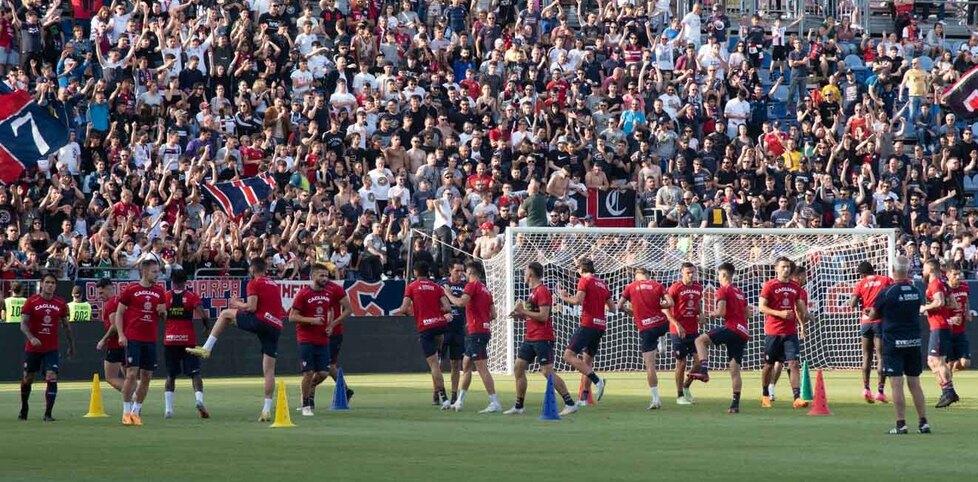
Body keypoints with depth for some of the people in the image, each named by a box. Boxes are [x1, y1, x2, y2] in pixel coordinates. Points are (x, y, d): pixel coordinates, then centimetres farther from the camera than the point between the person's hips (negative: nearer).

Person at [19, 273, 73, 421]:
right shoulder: (31, 302, -5)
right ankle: (23, 409, 32)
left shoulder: (60, 304, 3)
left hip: (52, 349, 1)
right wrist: (31, 338, -27)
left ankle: (48, 414, -10)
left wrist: (71, 345, 16)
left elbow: (66, 326, 14)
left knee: (52, 379, -14)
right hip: (32, 348, -1)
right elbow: (23, 324, -10)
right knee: (27, 379, 10)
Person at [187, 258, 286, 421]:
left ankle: (206, 348, 10)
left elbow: (251, 307, -9)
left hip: (261, 321, -6)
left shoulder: (254, 284, 2)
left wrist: (238, 304, 12)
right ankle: (267, 409, 5)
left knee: (225, 314, 14)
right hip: (276, 327, 6)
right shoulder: (275, 285, 24)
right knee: (269, 370, 7)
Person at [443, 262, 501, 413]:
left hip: (476, 331, -9)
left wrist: (448, 294, -6)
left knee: (481, 367, -12)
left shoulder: (472, 285, -7)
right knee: (466, 365, 17)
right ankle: (459, 402, 23)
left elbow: (461, 302, -21)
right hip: (485, 330, 9)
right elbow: (493, 314, 16)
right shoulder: (486, 290, 17)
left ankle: (495, 403, -17)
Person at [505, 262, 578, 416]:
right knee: (518, 368, 8)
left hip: (542, 339, -10)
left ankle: (570, 404, -6)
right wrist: (521, 315, 10)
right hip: (530, 338, 10)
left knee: (547, 372, -11)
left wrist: (523, 311, -16)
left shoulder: (542, 291, -14)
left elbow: (543, 316, -22)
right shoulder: (534, 291, 17)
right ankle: (518, 407, 15)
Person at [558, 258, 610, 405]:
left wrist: (564, 297, 1)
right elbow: (612, 307, 20)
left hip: (588, 324, -8)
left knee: (569, 355, -13)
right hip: (601, 325, 8)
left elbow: (578, 300, -17)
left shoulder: (584, 280, -3)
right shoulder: (602, 283, 18)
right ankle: (584, 397, 16)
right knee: (587, 360, 16)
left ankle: (597, 380, -25)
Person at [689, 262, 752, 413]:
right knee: (735, 369, 7)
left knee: (700, 340, -5)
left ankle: (703, 369, -23)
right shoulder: (740, 292, 22)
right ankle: (735, 404, 4)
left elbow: (721, 312, -13)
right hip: (744, 333, 8)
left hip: (732, 327, -8)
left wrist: (714, 313, 6)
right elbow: (747, 313, 23)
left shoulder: (723, 291, -3)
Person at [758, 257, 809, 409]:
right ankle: (765, 395, 25)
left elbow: (800, 308, 20)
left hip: (790, 332, 3)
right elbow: (761, 307, -8)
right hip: (772, 332, -3)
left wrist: (802, 325, 10)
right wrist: (780, 313, -19)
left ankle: (797, 397, -15)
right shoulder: (770, 285, -3)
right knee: (769, 365, 8)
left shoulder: (795, 287, 10)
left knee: (793, 363, -8)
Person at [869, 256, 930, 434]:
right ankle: (923, 422, 9)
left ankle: (901, 424, -6)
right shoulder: (916, 291, 3)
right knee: (915, 384, 10)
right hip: (914, 342, 5)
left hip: (893, 344, -5)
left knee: (896, 384, -3)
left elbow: (873, 315, -1)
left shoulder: (887, 293, -12)